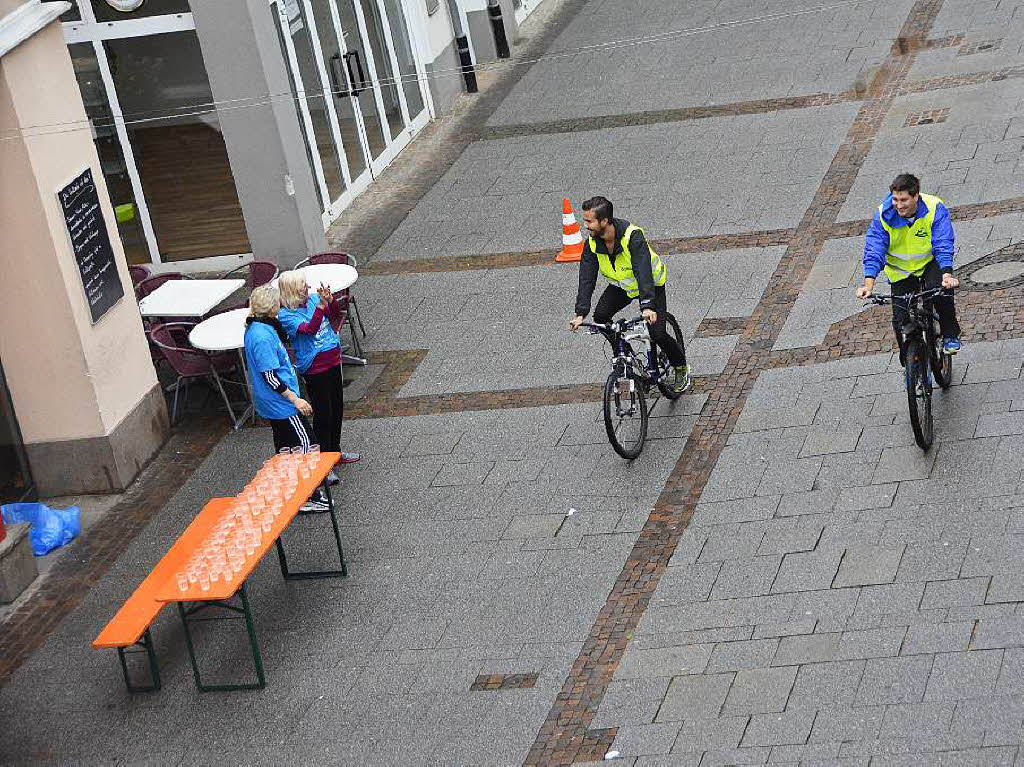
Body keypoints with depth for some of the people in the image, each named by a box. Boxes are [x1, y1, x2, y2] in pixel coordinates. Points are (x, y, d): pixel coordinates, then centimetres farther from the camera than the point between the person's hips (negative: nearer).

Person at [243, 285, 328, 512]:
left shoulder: (256, 327, 2)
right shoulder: (263, 337, -27)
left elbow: (282, 338, 20)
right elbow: (269, 376, -25)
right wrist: (295, 399, -20)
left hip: (273, 402, 10)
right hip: (280, 402, -10)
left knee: (285, 447, 19)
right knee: (305, 445, -2)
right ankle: (309, 498, 2)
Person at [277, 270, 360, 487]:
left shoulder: (312, 298, 0)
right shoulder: (286, 316, -18)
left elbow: (334, 317, 3)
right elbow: (309, 328, -31)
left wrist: (331, 301, -15)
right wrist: (321, 305, -39)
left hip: (333, 361, 7)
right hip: (314, 369, -7)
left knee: (337, 409, 19)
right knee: (323, 415, -3)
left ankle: (335, 451, 37)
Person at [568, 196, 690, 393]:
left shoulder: (633, 236, -35)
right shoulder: (592, 243, -18)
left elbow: (643, 271, -43)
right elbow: (586, 278, -20)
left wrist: (647, 306, -55)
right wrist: (580, 313, -30)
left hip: (651, 284, -5)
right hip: (621, 285, 5)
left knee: (657, 334, -14)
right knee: (600, 317, -20)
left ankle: (681, 368, 14)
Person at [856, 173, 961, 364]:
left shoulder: (934, 208, -24)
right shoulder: (883, 214, -21)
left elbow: (943, 246, -27)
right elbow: (874, 250, -23)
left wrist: (947, 275, -43)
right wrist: (869, 283, -37)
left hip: (930, 262, -1)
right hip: (901, 270, 1)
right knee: (902, 321, -7)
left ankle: (950, 334, -7)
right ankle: (910, 365, 14)